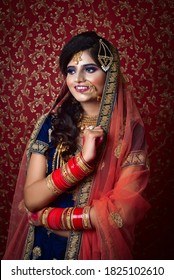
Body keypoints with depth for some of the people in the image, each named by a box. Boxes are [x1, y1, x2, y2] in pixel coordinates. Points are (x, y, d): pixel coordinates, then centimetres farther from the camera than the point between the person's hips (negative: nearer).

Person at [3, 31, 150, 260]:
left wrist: (46, 216, -16)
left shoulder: (129, 130, -13)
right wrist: (81, 160, -26)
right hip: (45, 247, 2)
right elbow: (30, 199, -14)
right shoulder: (51, 123, -8)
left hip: (99, 250, -2)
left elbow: (122, 212, -20)